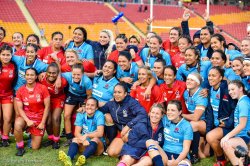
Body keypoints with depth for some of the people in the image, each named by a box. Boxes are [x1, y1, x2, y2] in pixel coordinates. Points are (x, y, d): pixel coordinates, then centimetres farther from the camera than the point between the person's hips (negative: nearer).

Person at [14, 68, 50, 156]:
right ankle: (20, 147, -12)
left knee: (35, 147, -1)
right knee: (17, 125, -37)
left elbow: (47, 107, -8)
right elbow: (20, 108, -6)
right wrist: (27, 120, -20)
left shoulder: (43, 88, -12)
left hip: (39, 118, 0)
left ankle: (33, 135, 35)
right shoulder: (20, 90, -6)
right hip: (26, 116, 1)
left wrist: (43, 123, -9)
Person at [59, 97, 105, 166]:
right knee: (75, 139, -24)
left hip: (98, 145, -3)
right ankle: (69, 158, -55)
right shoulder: (80, 115, -4)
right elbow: (77, 133, -11)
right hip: (84, 144, 3)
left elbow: (100, 133, -23)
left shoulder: (99, 115, -13)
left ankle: (83, 158, -62)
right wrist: (83, 140, -31)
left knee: (95, 139, -33)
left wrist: (86, 135, -35)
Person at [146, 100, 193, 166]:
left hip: (180, 156, -4)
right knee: (150, 142, -23)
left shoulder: (186, 126, -2)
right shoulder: (165, 120, 10)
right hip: (165, 154, 4)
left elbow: (186, 148, -8)